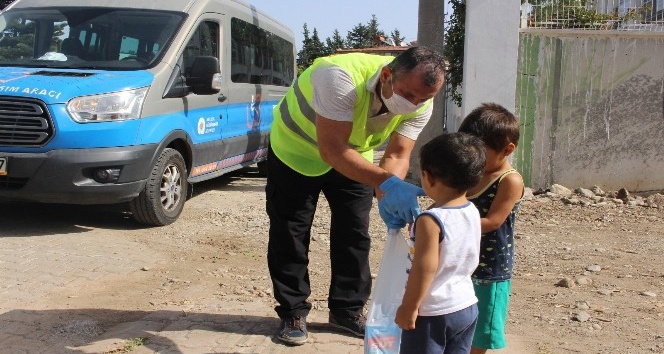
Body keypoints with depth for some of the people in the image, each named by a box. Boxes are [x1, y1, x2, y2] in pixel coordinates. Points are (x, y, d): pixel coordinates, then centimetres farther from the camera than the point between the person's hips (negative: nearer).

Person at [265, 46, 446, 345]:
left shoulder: (420, 105, -23)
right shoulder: (341, 77, -42)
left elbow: (397, 156, -24)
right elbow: (331, 150, -44)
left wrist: (388, 197, -45)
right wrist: (387, 183, -53)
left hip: (352, 154, 5)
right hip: (296, 150, -4)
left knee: (355, 234, 7)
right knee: (290, 234, 1)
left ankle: (348, 309, 24)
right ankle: (293, 312, 18)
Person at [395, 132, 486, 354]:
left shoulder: (430, 220, -24)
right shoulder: (473, 212, 0)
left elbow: (425, 268, -23)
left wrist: (408, 307, -15)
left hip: (432, 312, -7)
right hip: (467, 307, 8)